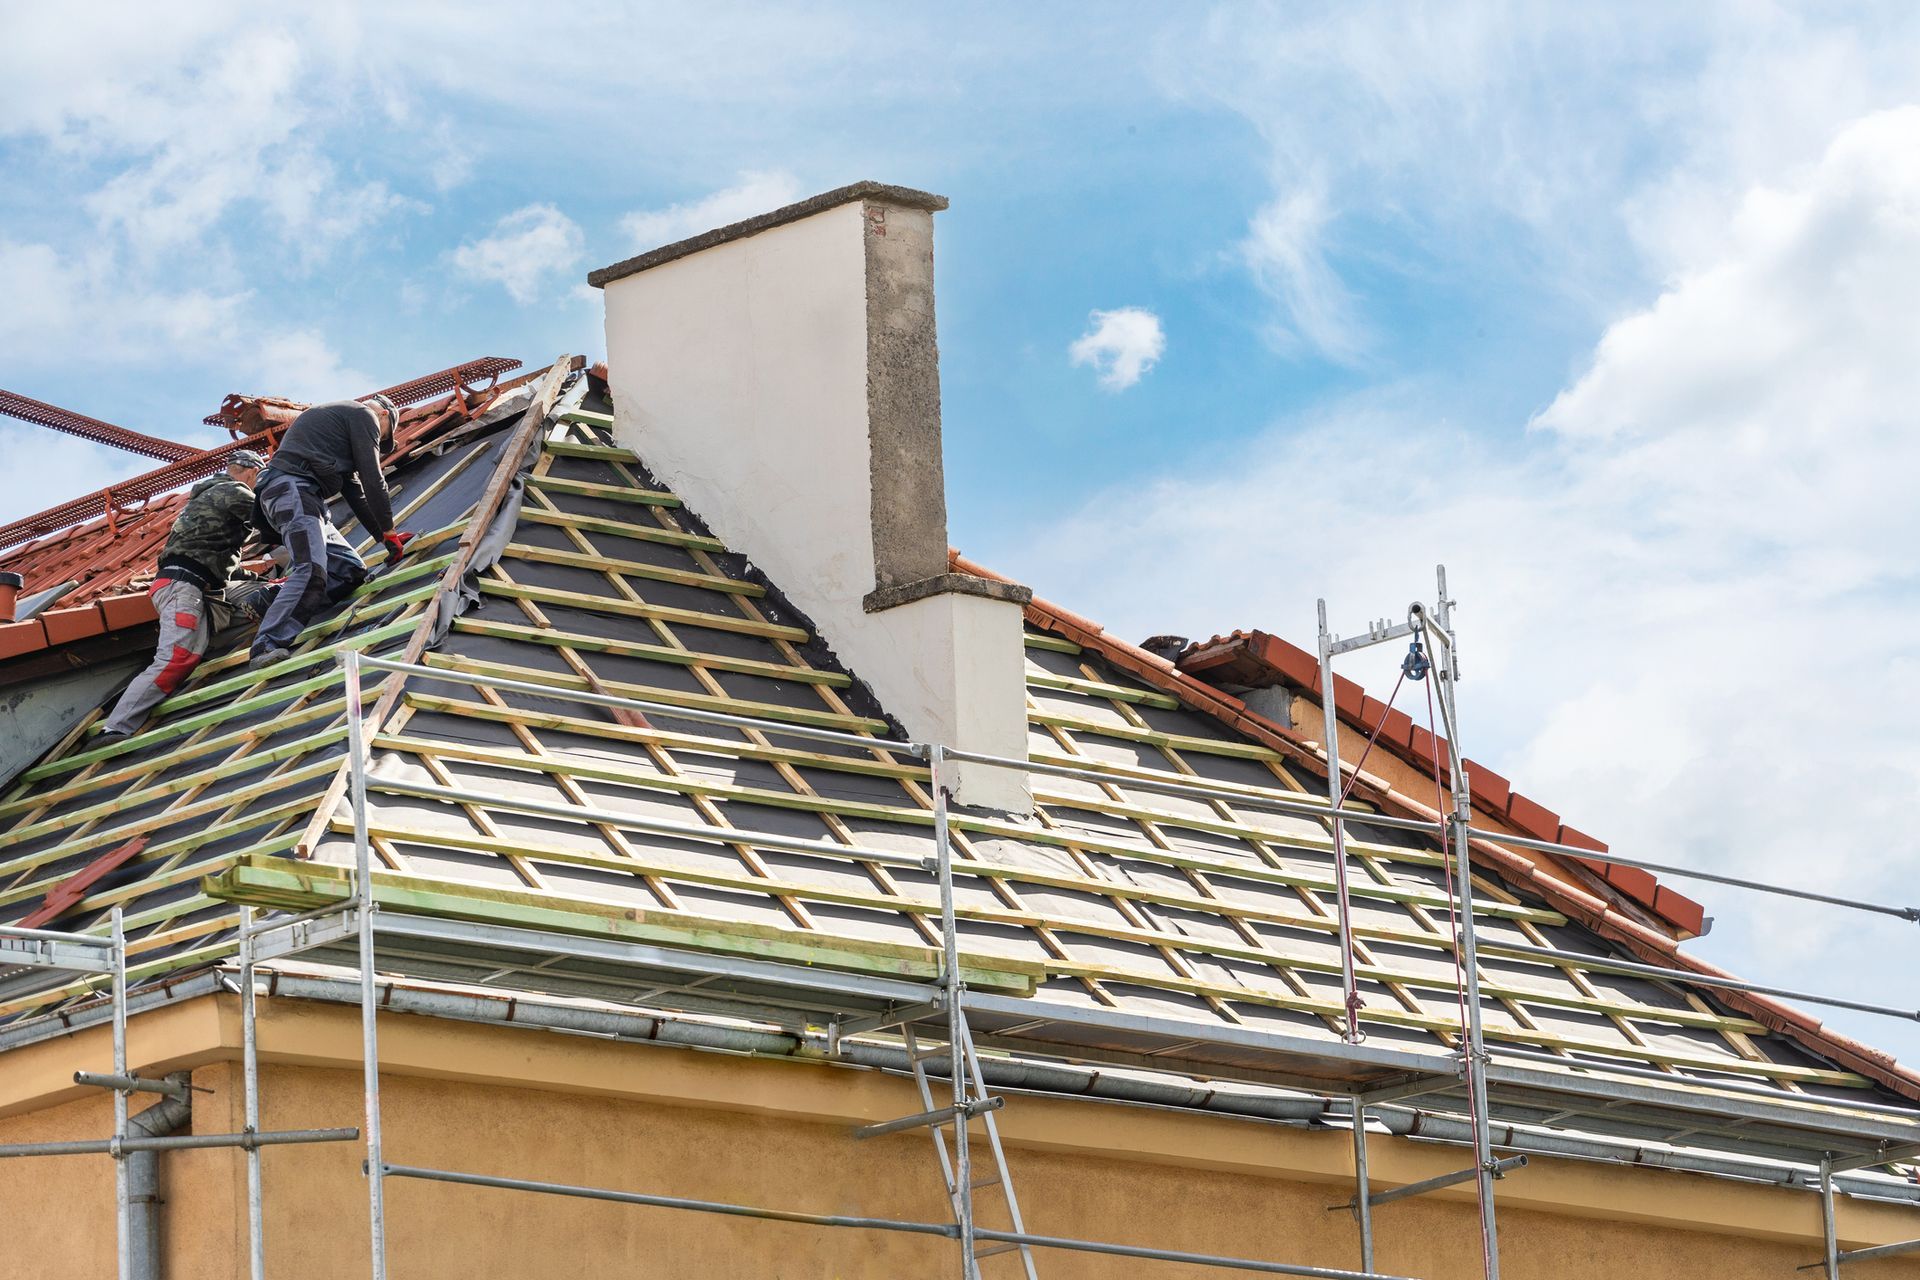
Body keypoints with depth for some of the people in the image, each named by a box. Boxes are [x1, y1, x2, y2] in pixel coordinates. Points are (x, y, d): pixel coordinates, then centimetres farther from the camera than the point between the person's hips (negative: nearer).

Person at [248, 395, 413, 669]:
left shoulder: (341, 414, 35)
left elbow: (354, 491, 34)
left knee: (351, 568, 6)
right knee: (311, 569, -26)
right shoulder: (365, 415, 6)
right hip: (294, 490, -10)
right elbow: (372, 479, -1)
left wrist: (384, 534, 31)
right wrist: (388, 531, 6)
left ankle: (271, 598, -6)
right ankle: (267, 648, -41)